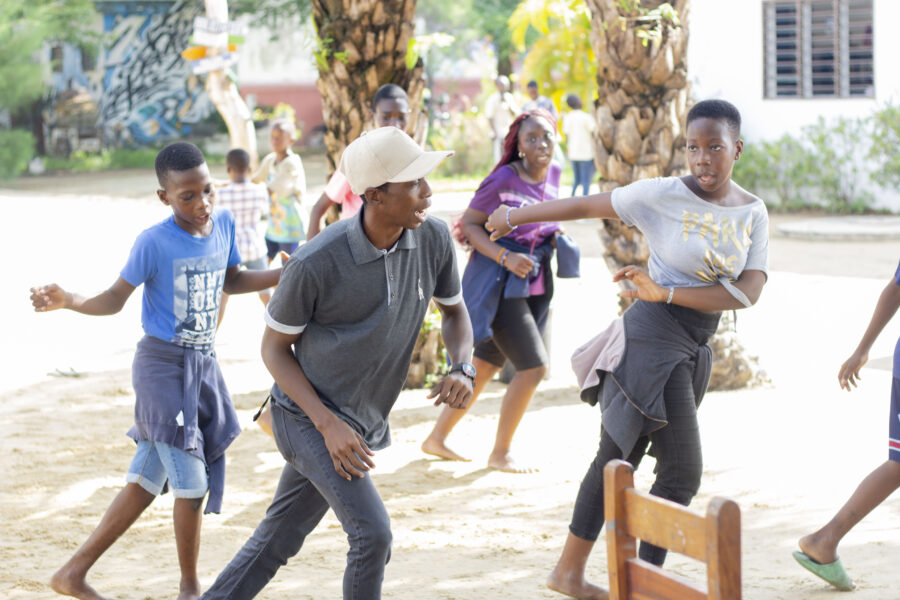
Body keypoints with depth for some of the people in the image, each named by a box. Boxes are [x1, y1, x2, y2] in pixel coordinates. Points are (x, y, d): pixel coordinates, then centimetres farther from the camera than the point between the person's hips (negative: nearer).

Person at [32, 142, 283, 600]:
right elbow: (115, 299, -10)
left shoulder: (224, 223, 1)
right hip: (163, 366, -6)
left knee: (146, 483, 9)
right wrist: (68, 301, -29)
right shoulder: (154, 243, -16)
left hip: (203, 367, 7)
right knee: (191, 480, -6)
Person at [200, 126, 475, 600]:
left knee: (277, 540, 14)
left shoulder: (433, 238, -9)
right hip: (309, 416, -6)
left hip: (364, 419, 6)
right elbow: (274, 348, -11)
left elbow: (453, 311, 10)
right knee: (372, 535, -16)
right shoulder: (315, 264, -25)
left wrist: (461, 370, -12)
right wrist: (329, 425, -21)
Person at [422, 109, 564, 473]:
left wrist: (552, 238, 4)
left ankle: (437, 438, 26)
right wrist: (505, 257, -23)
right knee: (533, 367, -11)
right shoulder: (504, 179, -17)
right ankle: (500, 453, 3)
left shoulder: (553, 173, 5)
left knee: (485, 365, 14)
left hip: (532, 284, 8)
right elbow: (468, 224, -12)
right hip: (498, 283, -8)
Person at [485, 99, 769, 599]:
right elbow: (583, 206, -1)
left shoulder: (753, 213, 1)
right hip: (652, 339, -6)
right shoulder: (663, 195, -12)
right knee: (683, 472, -8)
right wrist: (513, 217, 8)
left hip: (695, 351, 6)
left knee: (620, 457, 17)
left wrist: (665, 293, -21)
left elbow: (748, 293, -10)